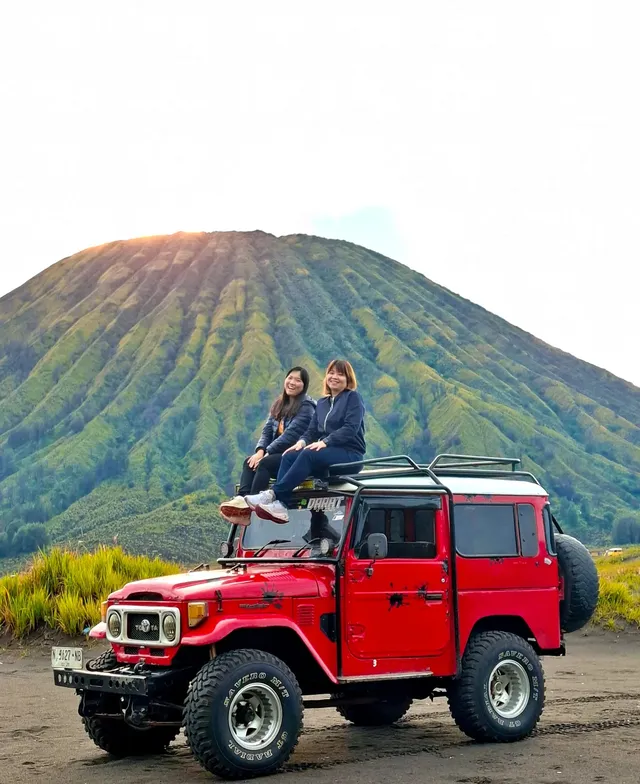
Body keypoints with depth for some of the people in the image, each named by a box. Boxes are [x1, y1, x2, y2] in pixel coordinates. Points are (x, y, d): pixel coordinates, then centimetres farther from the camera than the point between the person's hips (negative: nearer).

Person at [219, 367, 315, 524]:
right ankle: (242, 500, -39)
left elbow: (291, 434, -18)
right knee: (249, 462, -17)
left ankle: (250, 505, -37)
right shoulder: (279, 403, 16)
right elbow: (268, 429, 10)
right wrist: (260, 450, -9)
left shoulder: (306, 406, -9)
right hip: (278, 453, 7)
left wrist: (267, 452, -20)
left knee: (264, 463, -30)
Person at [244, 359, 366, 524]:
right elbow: (312, 431, 14)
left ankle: (273, 494, -36)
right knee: (289, 456, -20)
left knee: (309, 454, -33)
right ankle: (279, 506, -36)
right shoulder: (322, 403, 20)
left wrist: (325, 442, -25)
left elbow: (351, 428, -14)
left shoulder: (353, 397, 0)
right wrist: (302, 441, -8)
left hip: (350, 454, -7)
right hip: (328, 454, 7)